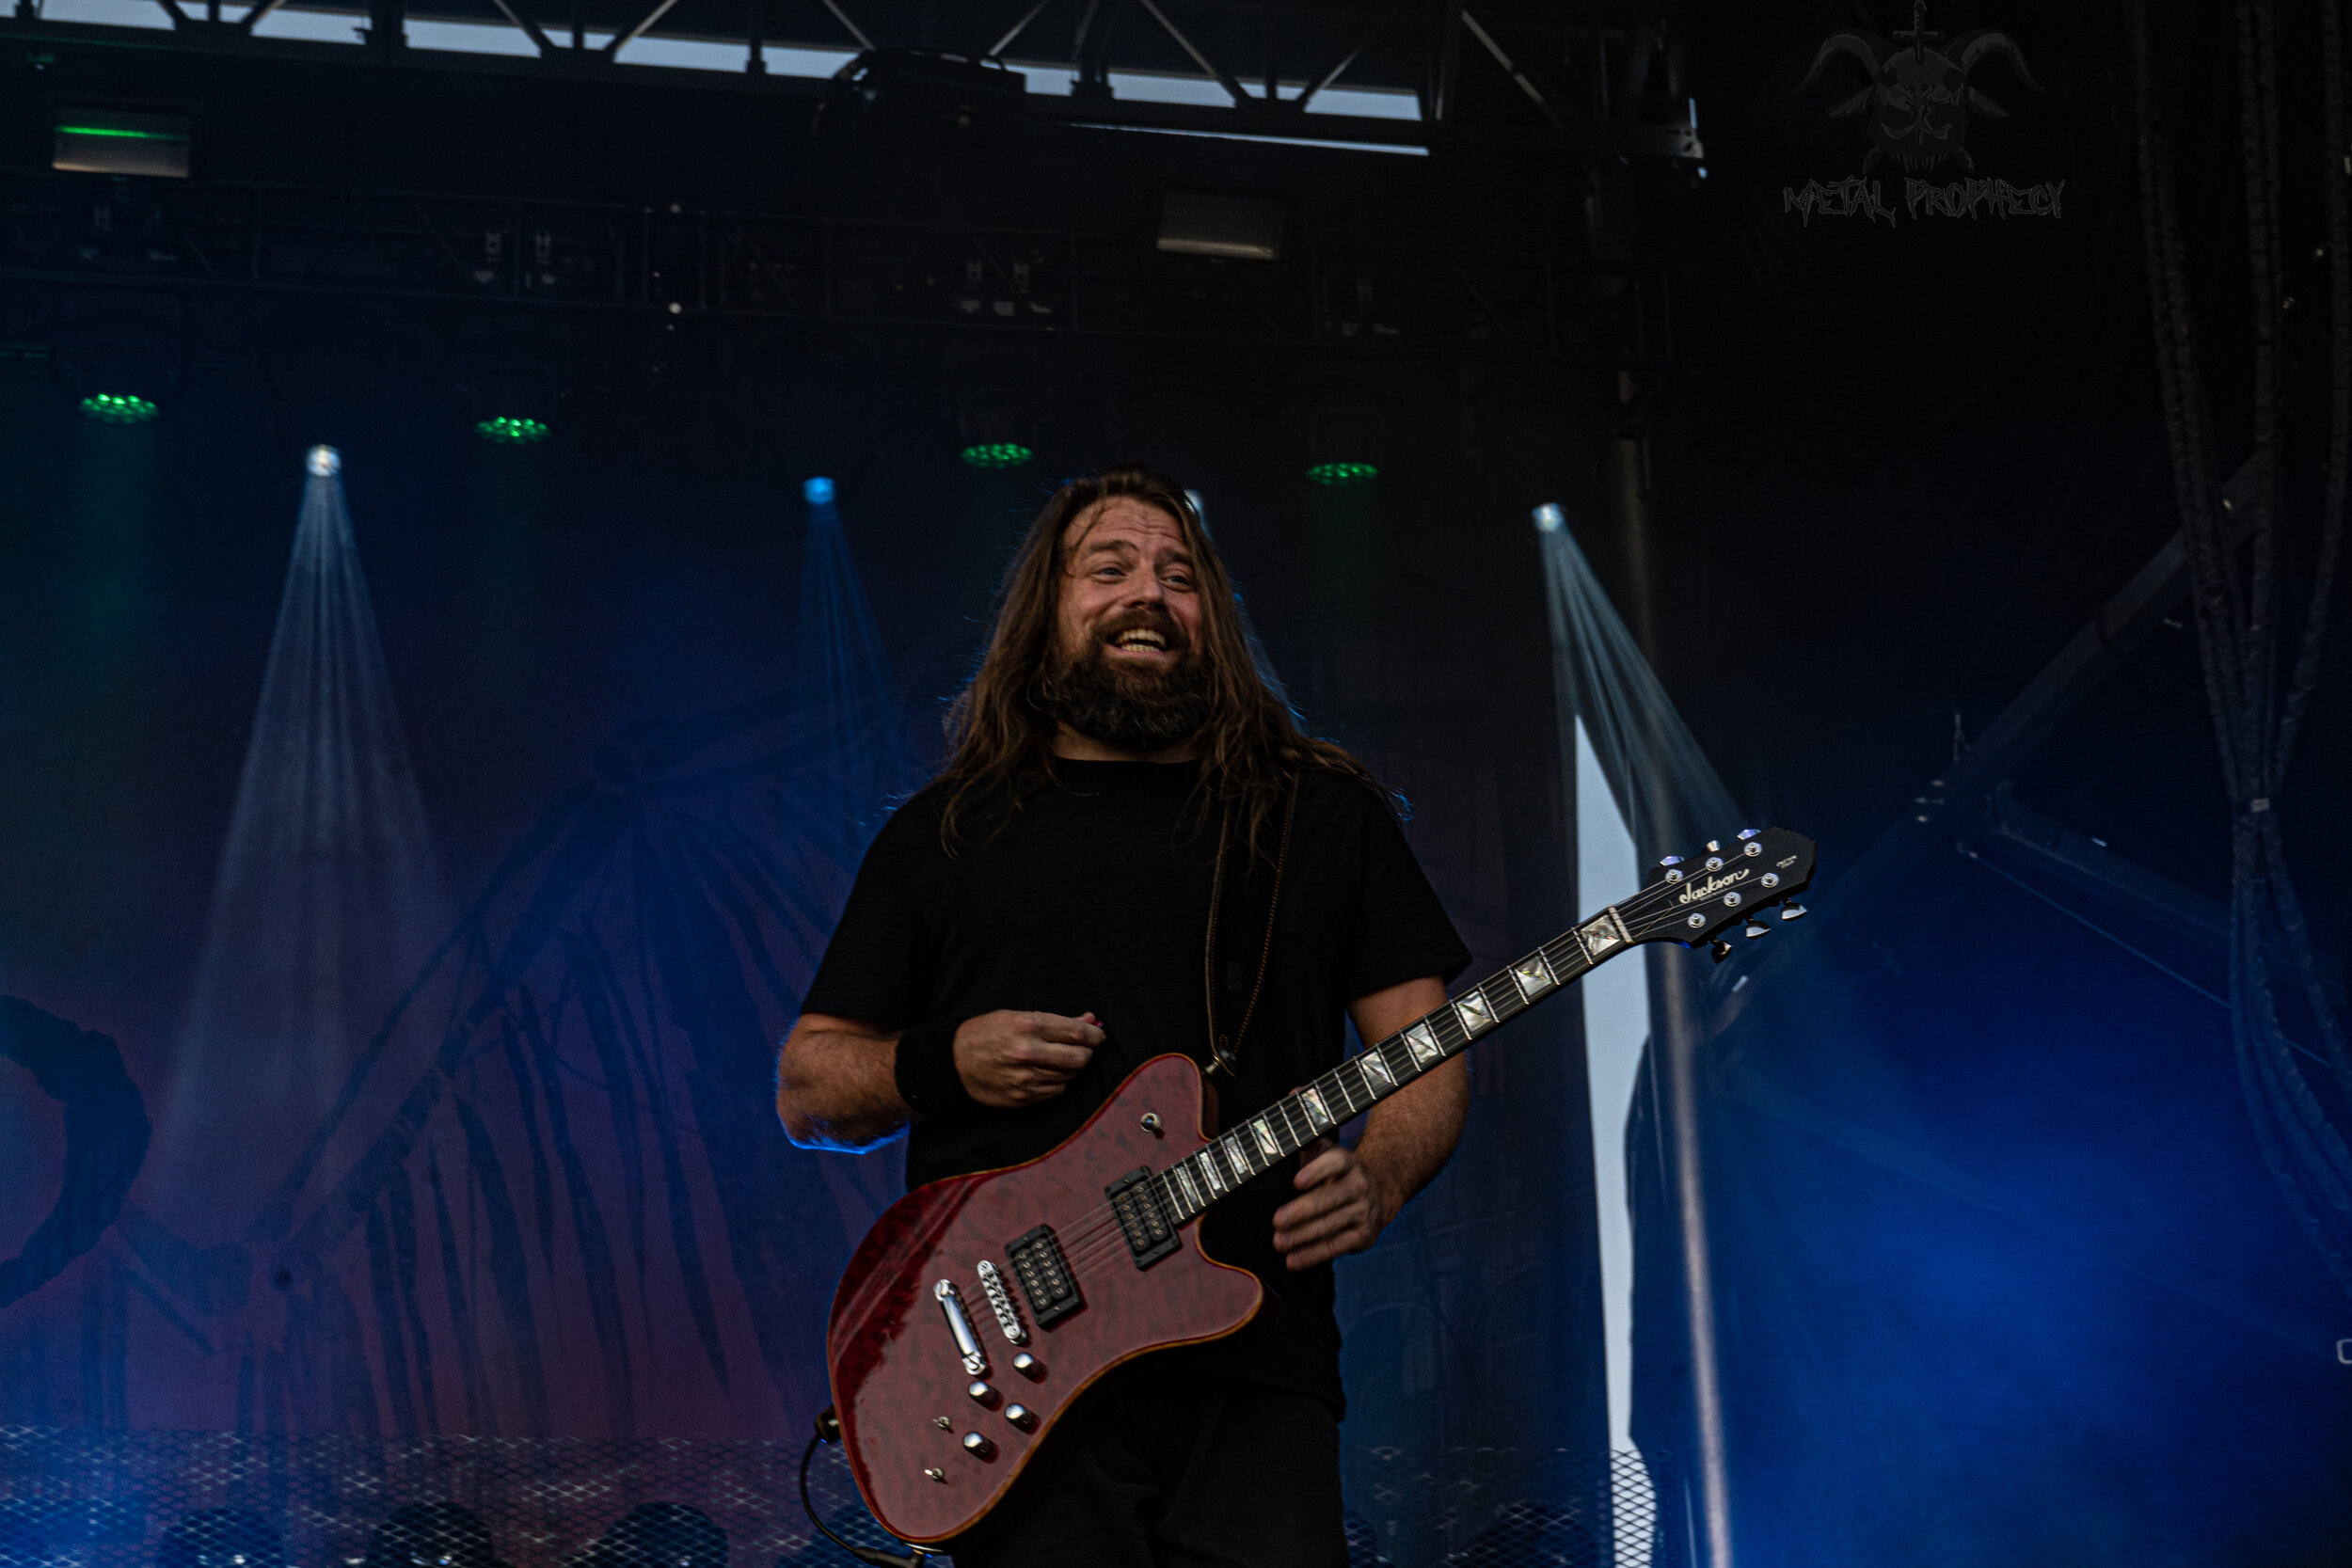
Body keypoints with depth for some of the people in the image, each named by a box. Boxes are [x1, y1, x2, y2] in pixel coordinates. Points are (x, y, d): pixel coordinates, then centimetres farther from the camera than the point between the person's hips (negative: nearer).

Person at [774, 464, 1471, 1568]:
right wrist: (941, 1063, -5)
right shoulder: (944, 834, 13)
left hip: (1251, 1370, 0)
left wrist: (1377, 1180, -10)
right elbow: (805, 1089, 15)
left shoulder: (1323, 815, 13)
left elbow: (1427, 1050, 11)